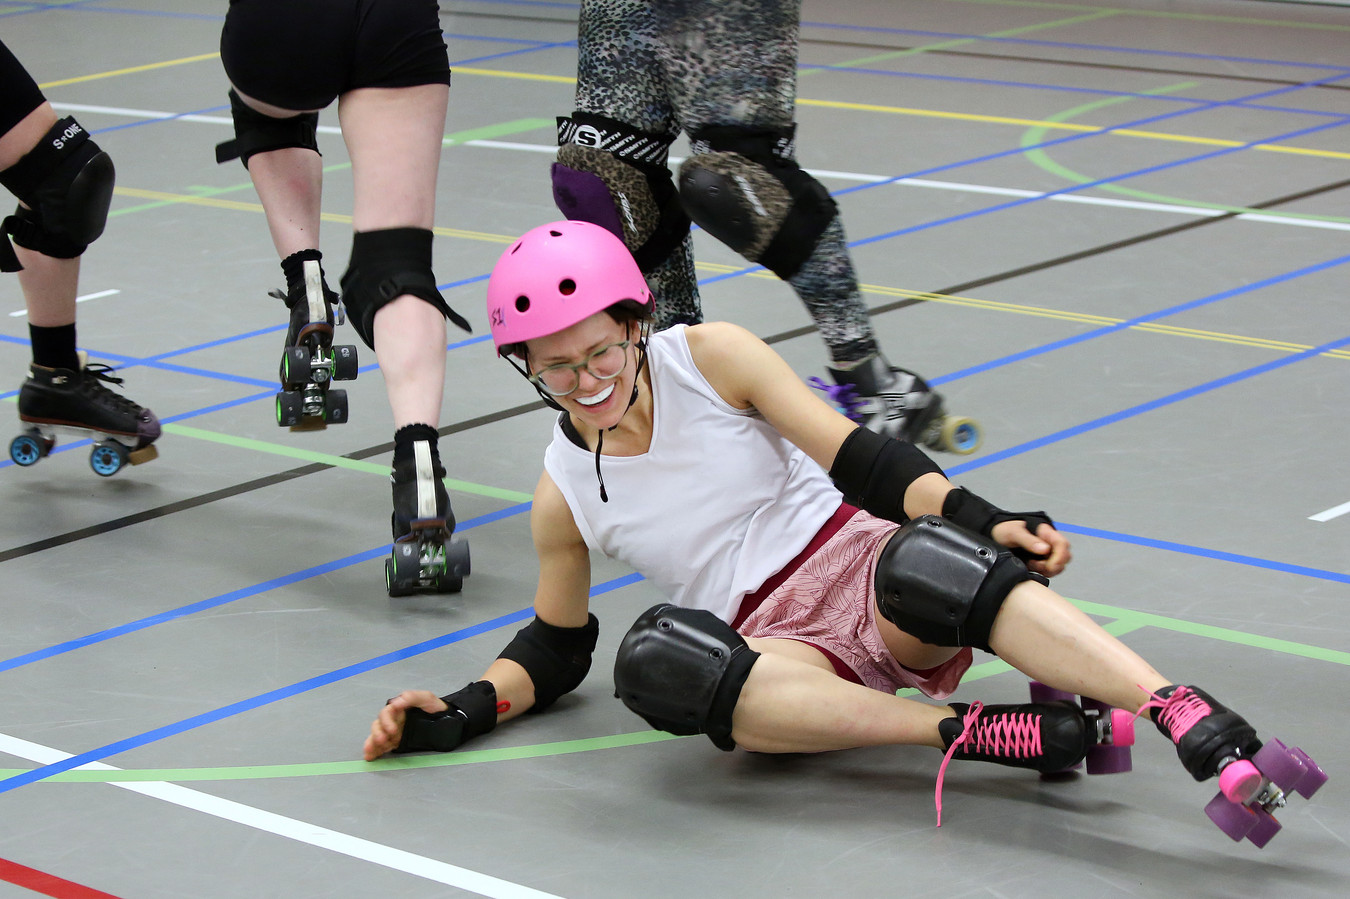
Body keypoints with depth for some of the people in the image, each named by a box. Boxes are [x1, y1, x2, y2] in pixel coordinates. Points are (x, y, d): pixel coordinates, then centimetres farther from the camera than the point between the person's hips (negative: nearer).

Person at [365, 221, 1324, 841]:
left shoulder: (706, 357, 0)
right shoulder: (564, 496, 7)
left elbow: (860, 459, -4)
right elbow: (555, 651, 19)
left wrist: (983, 524, -19)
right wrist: (461, 713, 0)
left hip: (866, 571, -2)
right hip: (780, 649, 2)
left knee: (924, 563, -39)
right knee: (658, 661, -34)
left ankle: (1203, 728, -53)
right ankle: (988, 735, -39)